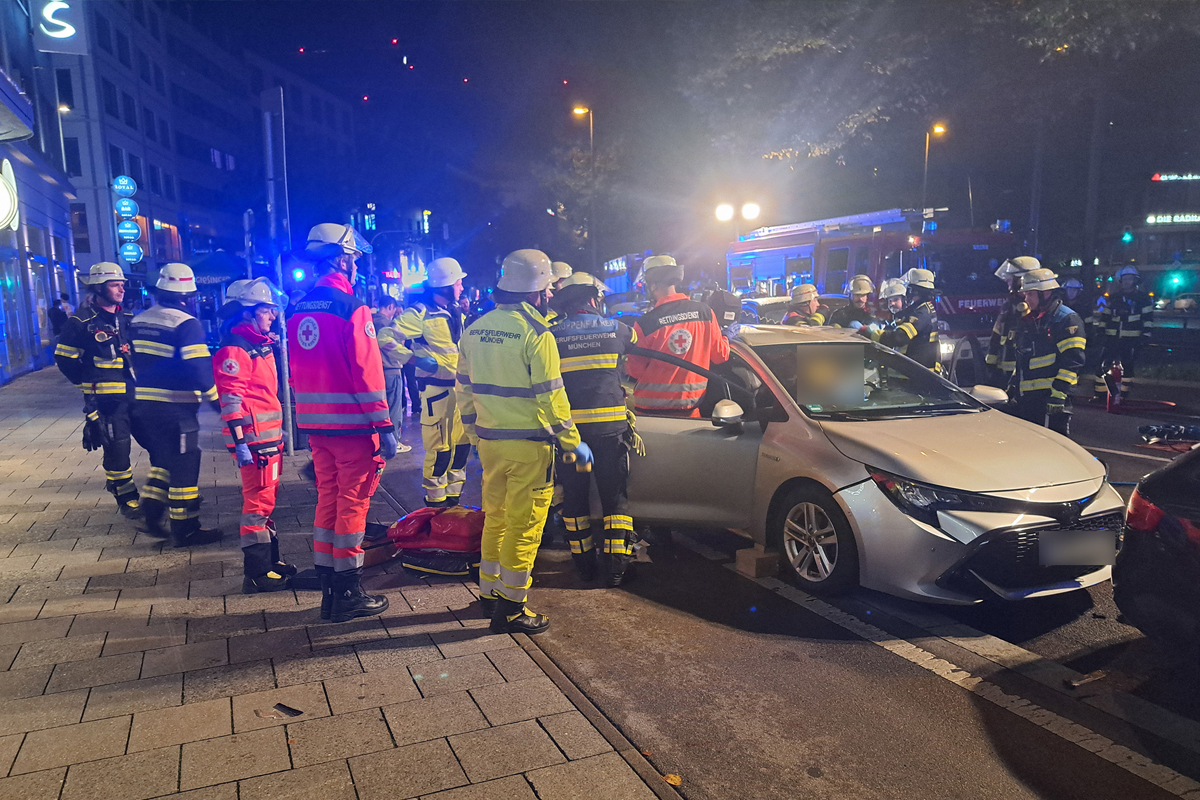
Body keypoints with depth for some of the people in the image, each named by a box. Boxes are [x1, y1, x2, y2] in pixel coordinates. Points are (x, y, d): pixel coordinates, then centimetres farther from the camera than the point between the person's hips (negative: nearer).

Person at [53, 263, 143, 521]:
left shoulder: (128, 318, 10)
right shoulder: (82, 322, -8)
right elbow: (64, 359, -4)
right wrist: (89, 382, 0)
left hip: (135, 394, 6)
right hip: (107, 400, -6)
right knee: (117, 451, 1)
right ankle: (127, 500, 16)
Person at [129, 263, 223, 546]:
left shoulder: (138, 321, 10)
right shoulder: (186, 324, -15)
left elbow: (134, 361, 17)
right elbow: (199, 367, -20)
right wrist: (213, 396, -7)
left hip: (143, 404, 8)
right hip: (176, 409, -8)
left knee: (162, 460, 24)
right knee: (184, 468, 2)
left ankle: (151, 513, 20)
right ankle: (185, 530, 9)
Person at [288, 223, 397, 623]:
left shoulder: (299, 310, 10)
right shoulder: (351, 308, -14)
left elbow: (297, 372, 14)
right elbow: (367, 372, -18)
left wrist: (310, 417, 20)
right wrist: (385, 426, -15)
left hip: (315, 424, 8)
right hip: (351, 424, -8)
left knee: (328, 499, 15)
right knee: (352, 503, 1)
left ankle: (329, 589, 23)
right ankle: (348, 594, 9)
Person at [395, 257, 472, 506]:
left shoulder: (455, 312, 13)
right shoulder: (421, 313, -12)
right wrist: (416, 359, -24)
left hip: (459, 385, 8)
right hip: (436, 388, -8)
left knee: (461, 444, 14)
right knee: (439, 448, -4)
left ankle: (452, 497, 28)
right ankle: (435, 502, 11)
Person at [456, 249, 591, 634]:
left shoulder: (475, 329, 7)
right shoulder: (535, 332, -15)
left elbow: (464, 388, 14)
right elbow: (550, 396, -16)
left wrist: (475, 431, 24)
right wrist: (573, 442, -9)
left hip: (489, 441, 7)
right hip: (528, 444, -7)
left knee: (495, 516, 19)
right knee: (524, 523, 2)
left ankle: (489, 591, 30)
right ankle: (511, 607, 8)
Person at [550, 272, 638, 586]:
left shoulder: (551, 335, 0)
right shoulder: (616, 329, 1)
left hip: (569, 426, 1)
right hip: (610, 425, 0)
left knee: (574, 497, 13)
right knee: (615, 497, 8)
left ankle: (584, 562, 19)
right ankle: (614, 566, 9)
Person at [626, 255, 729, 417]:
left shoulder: (645, 323, -14)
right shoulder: (705, 312, -4)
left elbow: (635, 371, -7)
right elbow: (720, 355, 4)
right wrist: (726, 338, 24)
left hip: (652, 406, -3)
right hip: (691, 406, 3)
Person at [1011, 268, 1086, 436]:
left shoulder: (1067, 319, -8)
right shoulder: (1026, 321, 18)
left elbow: (1073, 359, -16)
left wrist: (1058, 392, -22)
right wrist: (1013, 387, 21)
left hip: (1052, 397, -8)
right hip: (1026, 398, 8)